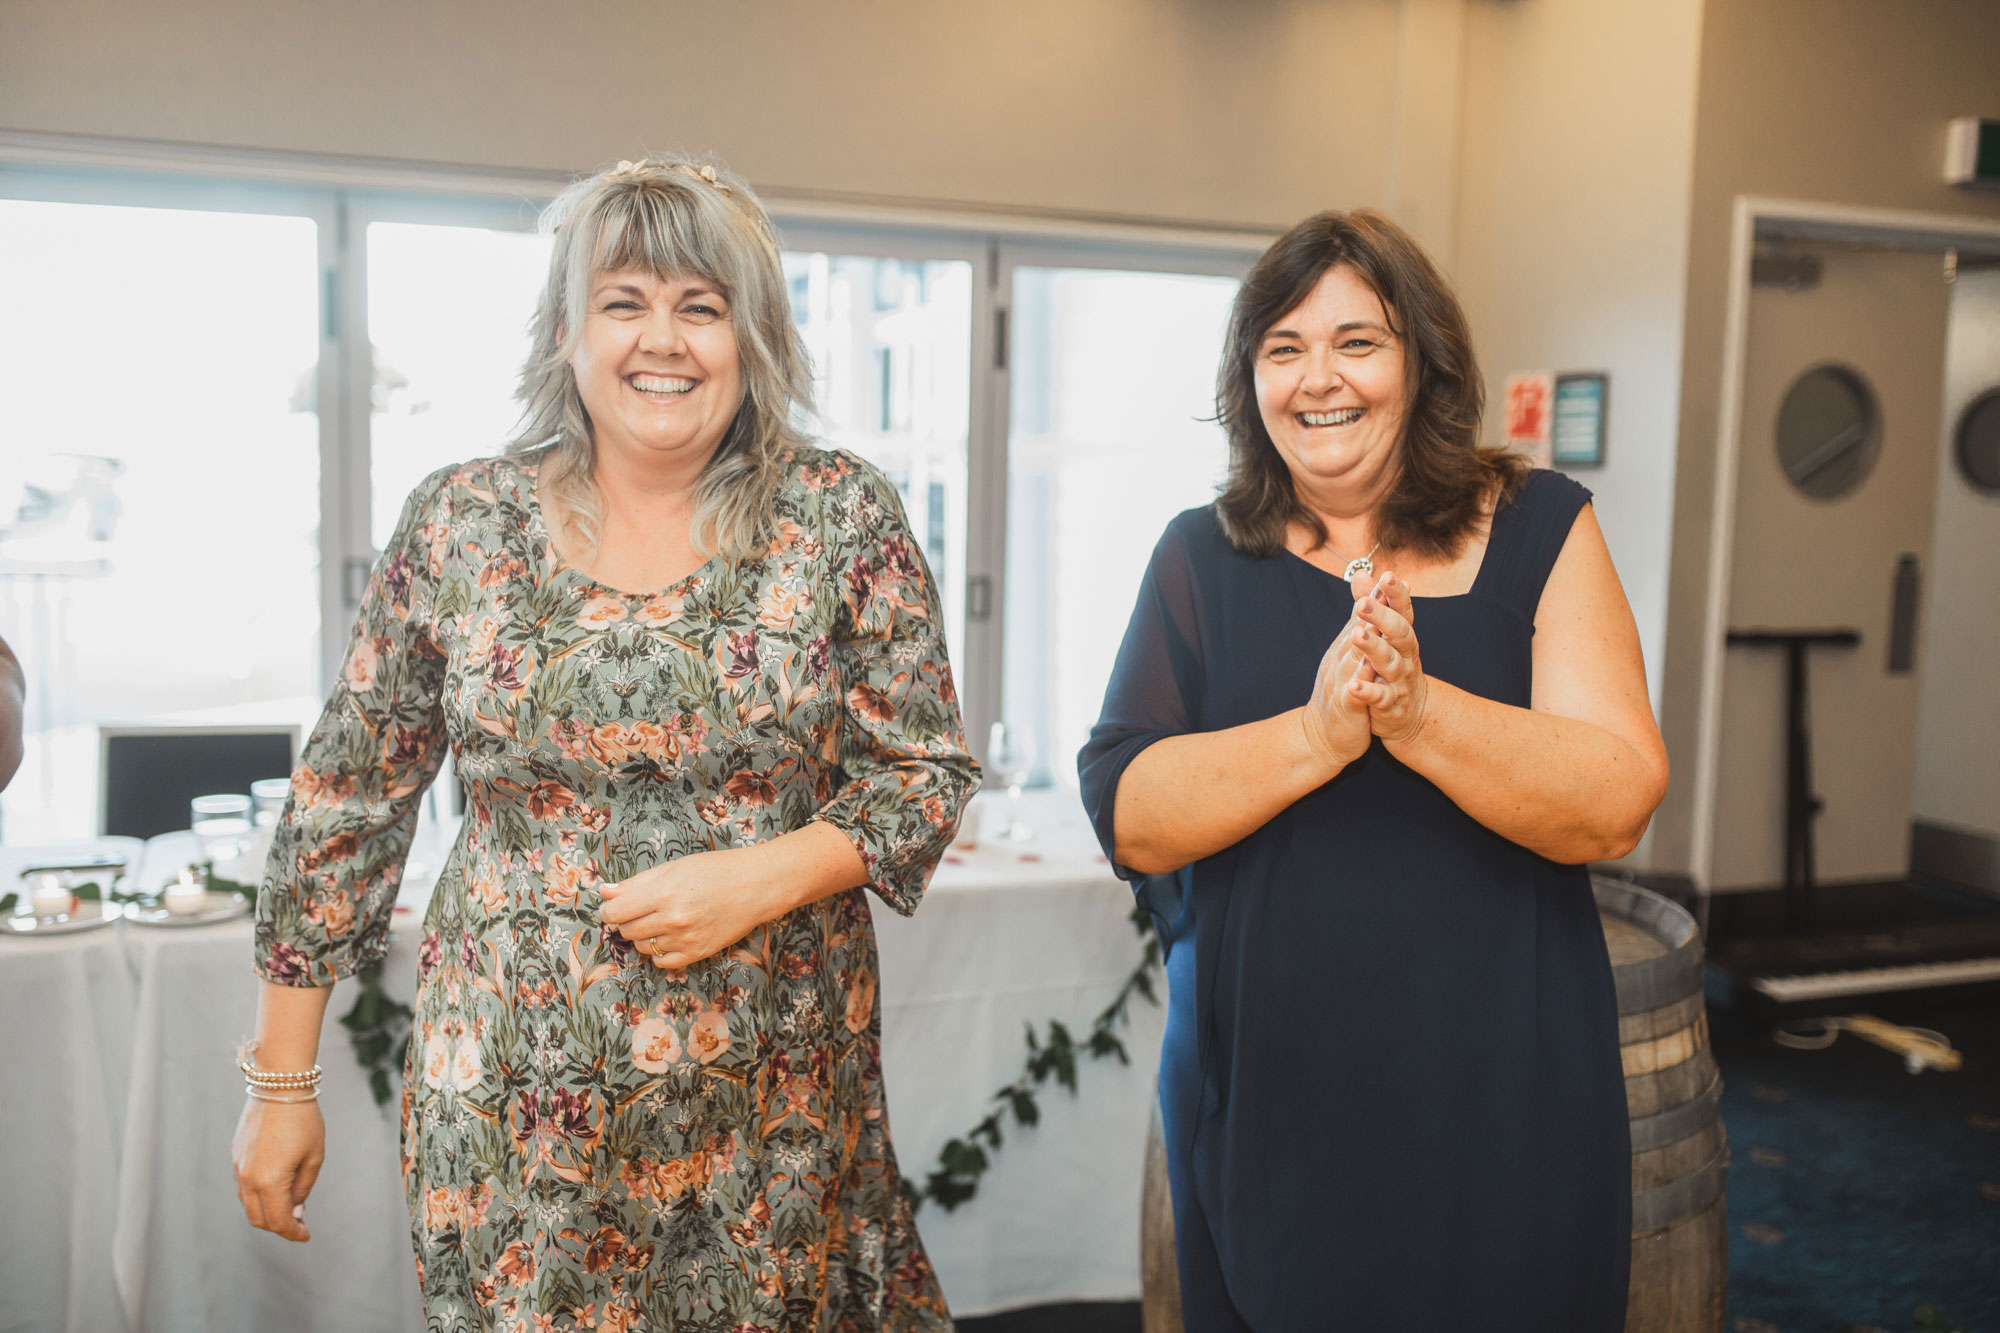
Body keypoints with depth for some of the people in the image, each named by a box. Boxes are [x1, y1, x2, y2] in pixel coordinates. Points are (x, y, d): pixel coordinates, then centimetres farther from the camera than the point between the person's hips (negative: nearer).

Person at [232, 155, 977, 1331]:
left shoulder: (844, 519, -4)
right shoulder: (458, 524, -1)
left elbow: (930, 771, 0)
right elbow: (347, 799, 4)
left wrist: (764, 879, -17)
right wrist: (281, 1080, 6)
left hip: (775, 1100, 0)